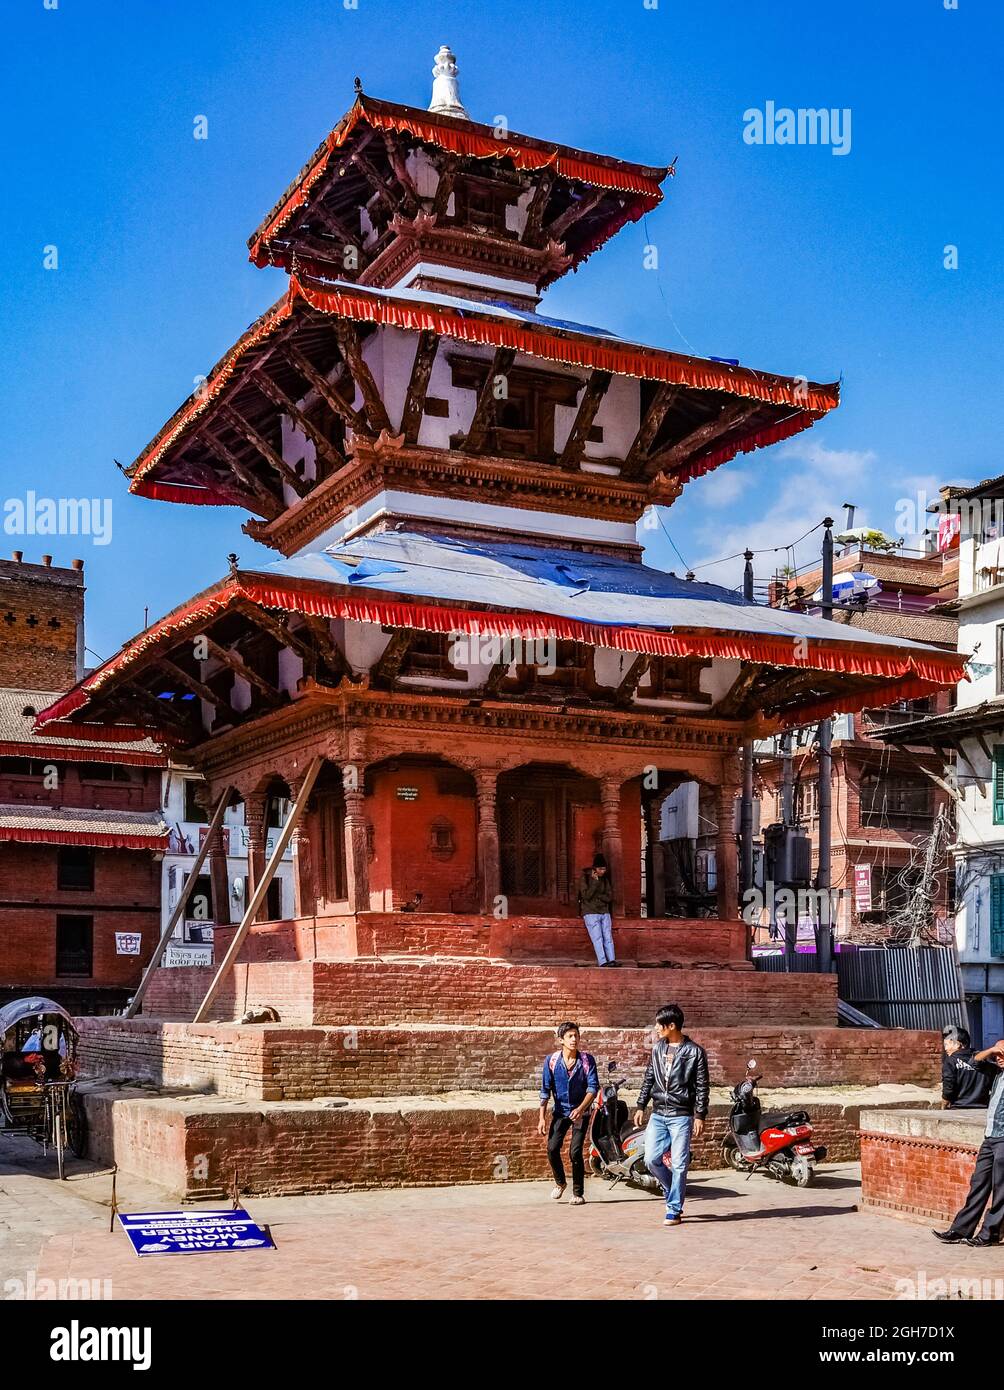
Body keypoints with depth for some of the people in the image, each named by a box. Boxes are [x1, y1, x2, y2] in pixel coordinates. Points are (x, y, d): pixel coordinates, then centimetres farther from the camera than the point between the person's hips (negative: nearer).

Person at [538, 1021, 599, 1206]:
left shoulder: (587, 1060, -8)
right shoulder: (551, 1061, -6)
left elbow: (593, 1086, -12)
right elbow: (545, 1090, -1)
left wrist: (581, 1108, -26)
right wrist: (542, 1117, -4)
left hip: (580, 1112, -2)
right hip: (560, 1111, 2)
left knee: (575, 1152, -10)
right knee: (552, 1148, -10)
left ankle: (578, 1193, 6)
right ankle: (560, 1182, 18)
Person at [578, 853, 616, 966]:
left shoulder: (605, 879, 10)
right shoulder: (585, 877, -3)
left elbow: (610, 897, 6)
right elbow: (586, 895, -14)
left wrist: (597, 896, -9)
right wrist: (595, 882, -18)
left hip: (604, 912, 4)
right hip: (590, 913, -4)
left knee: (608, 938, -5)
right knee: (597, 938, -12)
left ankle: (611, 960, -9)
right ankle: (602, 962, -17)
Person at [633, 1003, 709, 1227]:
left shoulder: (695, 1051, -6)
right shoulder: (658, 1049, 10)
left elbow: (702, 1086, -6)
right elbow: (649, 1079, 16)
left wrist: (700, 1116, -10)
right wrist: (640, 1106, 11)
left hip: (681, 1116, -5)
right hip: (658, 1114, 5)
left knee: (678, 1164, -3)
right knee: (651, 1160, 0)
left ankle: (674, 1210, 6)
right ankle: (675, 1193, 23)